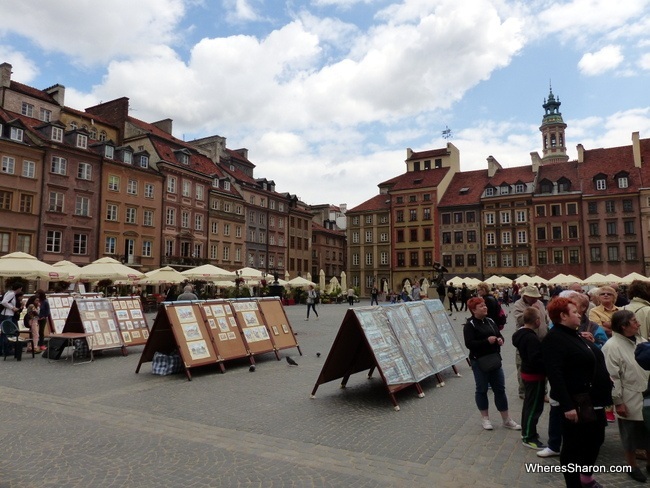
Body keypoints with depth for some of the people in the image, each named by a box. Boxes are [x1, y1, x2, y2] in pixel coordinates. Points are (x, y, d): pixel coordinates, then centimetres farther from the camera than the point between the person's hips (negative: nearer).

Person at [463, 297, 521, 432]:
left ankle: (506, 420, 22)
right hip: (479, 362, -6)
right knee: (482, 389, 8)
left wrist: (500, 339, -8)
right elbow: (469, 344, -21)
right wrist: (487, 341, -26)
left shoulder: (490, 321, 6)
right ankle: (485, 418, 23)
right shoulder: (470, 325, -13)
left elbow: (499, 335, 16)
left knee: (500, 389, 11)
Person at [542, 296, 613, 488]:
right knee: (573, 446, 4)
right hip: (577, 403, -10)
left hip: (593, 400, 10)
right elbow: (555, 375, -26)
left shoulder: (574, 334, 13)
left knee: (596, 438, 23)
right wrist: (567, 405, -28)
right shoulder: (554, 339, -18)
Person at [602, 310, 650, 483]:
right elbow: (612, 377, -17)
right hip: (630, 401, -6)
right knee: (631, 435, 12)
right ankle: (632, 467, 31)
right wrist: (618, 402, -16)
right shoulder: (612, 346, -18)